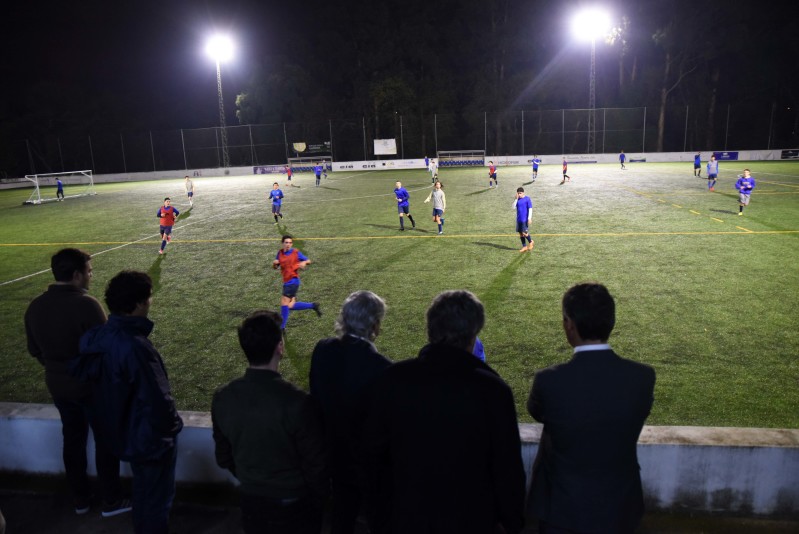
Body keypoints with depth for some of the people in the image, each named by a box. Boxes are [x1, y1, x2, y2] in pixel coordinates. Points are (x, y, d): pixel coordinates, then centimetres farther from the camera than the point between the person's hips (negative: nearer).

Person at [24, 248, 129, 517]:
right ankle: (111, 501, 22)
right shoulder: (86, 304, -24)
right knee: (105, 442, 10)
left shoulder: (35, 306, -2)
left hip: (57, 386, 7)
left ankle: (81, 500, 34)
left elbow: (35, 350, 8)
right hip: (92, 385, -6)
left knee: (72, 441, 20)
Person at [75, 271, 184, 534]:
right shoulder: (136, 347, -36)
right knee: (157, 498, 15)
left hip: (124, 432, 8)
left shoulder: (98, 336, -9)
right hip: (150, 436, -8)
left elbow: (85, 371, 9)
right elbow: (158, 400, -32)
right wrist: (172, 426, -11)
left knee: (142, 490, 30)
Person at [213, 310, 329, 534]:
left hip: (251, 501, 4)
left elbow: (223, 456, 1)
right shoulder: (298, 402, -31)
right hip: (294, 504, -4)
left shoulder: (222, 398, -15)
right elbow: (316, 464, -19)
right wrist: (319, 499, 2)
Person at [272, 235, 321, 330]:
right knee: (290, 306, 7)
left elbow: (308, 261, 3)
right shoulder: (280, 253, 11)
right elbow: (274, 267, 17)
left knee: (284, 303, -11)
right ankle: (313, 305, 21)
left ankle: (281, 327, -2)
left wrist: (304, 262, -19)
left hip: (293, 280, -7)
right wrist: (274, 263, -6)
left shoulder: (296, 253, -4)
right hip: (286, 282, 7)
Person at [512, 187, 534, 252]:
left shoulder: (527, 199, -8)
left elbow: (530, 209, -10)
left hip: (525, 219, -6)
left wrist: (529, 218, -16)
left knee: (524, 233, -10)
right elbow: (514, 206, -4)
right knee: (520, 233, 7)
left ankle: (531, 242, 16)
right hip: (519, 219, 6)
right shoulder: (517, 199, 8)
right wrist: (516, 198, -13)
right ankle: (524, 247, 17)